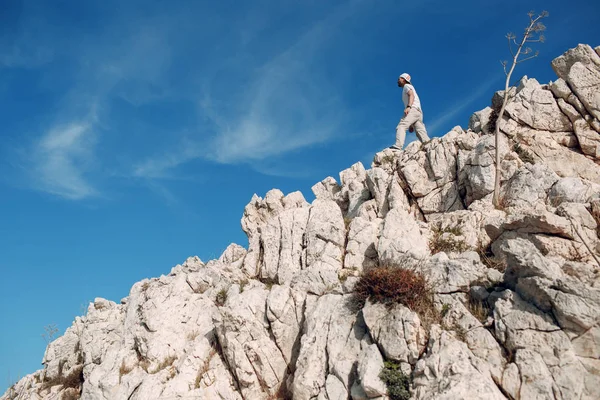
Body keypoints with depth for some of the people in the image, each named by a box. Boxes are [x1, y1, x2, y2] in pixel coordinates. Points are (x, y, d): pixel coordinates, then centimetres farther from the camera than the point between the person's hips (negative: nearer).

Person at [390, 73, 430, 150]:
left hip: (413, 110, -9)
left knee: (401, 126, -22)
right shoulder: (406, 91, 38)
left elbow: (412, 95, -8)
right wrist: (411, 125, 27)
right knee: (420, 131, -4)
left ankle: (398, 146, -41)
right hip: (419, 112, 9)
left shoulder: (407, 86, 13)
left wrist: (408, 107, -27)